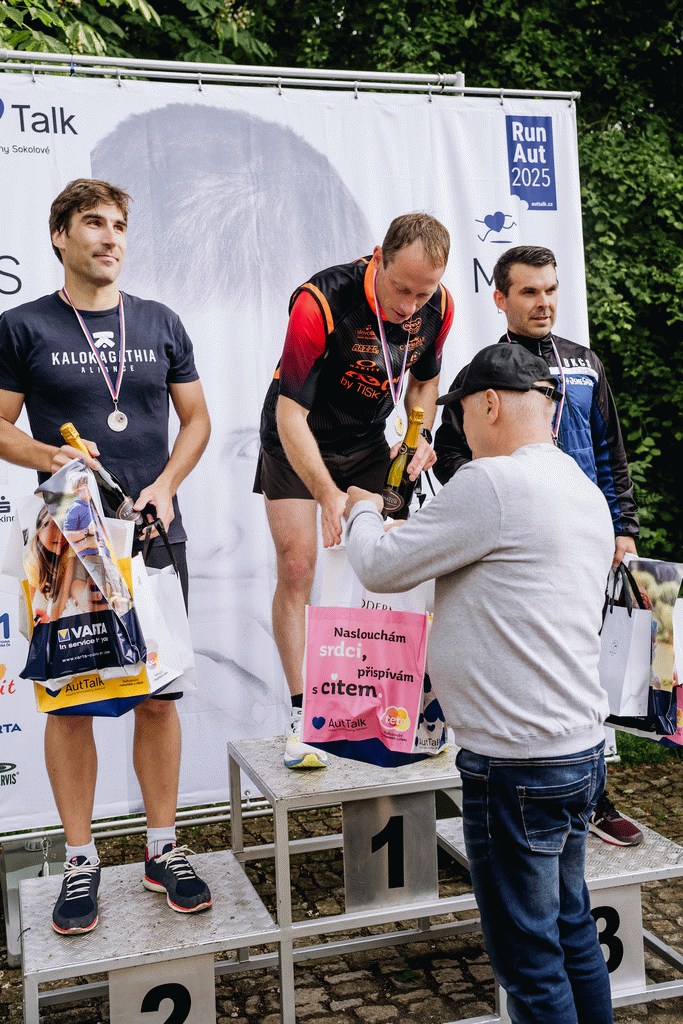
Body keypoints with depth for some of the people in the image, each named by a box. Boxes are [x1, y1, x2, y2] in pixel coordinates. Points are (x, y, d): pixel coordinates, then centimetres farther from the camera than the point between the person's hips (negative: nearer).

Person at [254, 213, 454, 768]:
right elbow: (290, 415, -32)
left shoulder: (437, 306, -14)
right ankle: (303, 712, -2)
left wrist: (419, 436, -11)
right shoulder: (320, 303, -32)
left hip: (370, 442, 4)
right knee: (296, 567, -10)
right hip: (296, 441, -4)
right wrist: (329, 495, -40)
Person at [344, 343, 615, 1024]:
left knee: (529, 965, 7)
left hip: (516, 765, -9)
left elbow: (380, 567, -12)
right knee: (573, 935, 22)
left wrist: (361, 511, 10)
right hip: (581, 748, 9)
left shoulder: (491, 482, -19)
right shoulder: (587, 493, 10)